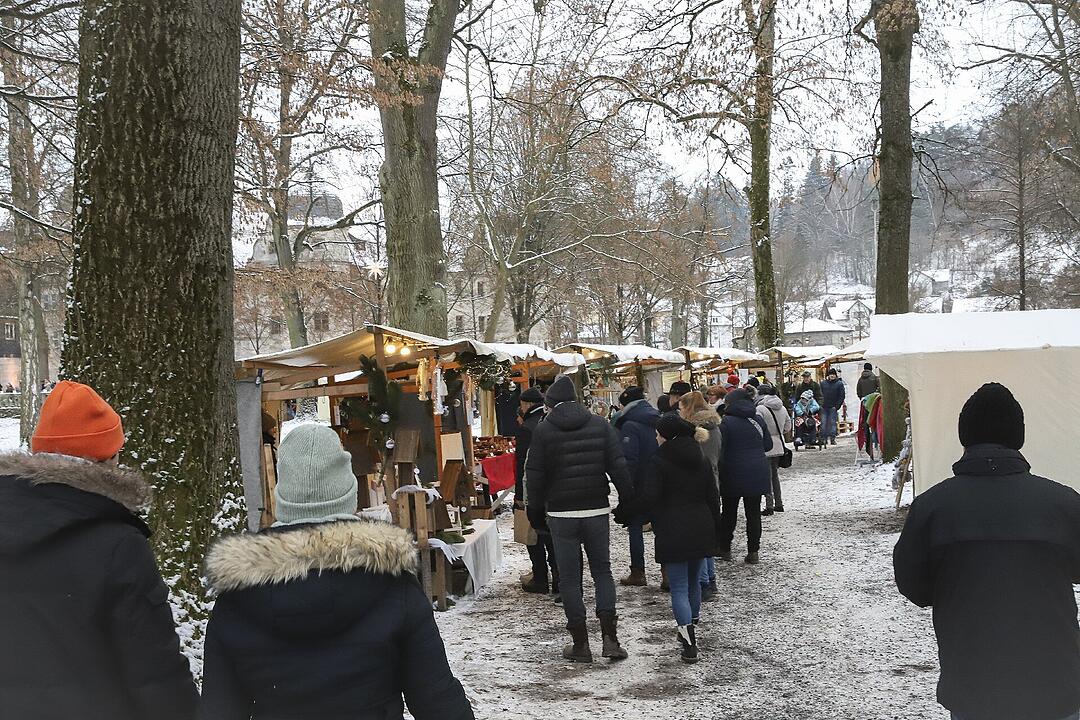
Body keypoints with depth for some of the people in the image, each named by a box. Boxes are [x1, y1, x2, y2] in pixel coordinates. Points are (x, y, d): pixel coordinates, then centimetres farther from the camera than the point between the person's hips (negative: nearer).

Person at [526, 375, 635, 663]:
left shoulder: (544, 430, -3)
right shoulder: (600, 425, 2)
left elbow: (535, 476, -2)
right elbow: (619, 467, 0)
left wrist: (536, 512, 8)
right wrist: (626, 505, 5)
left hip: (561, 514, -2)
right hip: (596, 510, 2)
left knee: (569, 579, 6)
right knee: (602, 572, 13)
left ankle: (581, 644, 10)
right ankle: (609, 637, 4)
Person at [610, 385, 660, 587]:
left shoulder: (630, 425, -14)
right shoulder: (658, 421, 8)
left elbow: (629, 459, -20)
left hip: (640, 485, -6)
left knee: (635, 527, 5)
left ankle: (638, 572, 8)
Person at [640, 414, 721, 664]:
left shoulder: (659, 461, -11)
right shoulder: (702, 460, 8)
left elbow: (649, 498, -16)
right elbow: (712, 497, 10)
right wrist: (714, 528, 16)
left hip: (672, 531, -6)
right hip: (701, 529, 6)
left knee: (679, 587, -3)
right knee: (693, 580, 20)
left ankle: (689, 644, -12)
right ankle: (689, 632, 34)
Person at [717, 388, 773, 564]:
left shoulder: (726, 422, -10)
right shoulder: (757, 420, 5)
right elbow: (768, 444, 10)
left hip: (734, 475, -3)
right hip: (757, 474, 3)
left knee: (729, 512, 10)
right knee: (754, 513, 7)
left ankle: (724, 548, 19)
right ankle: (753, 551, 7)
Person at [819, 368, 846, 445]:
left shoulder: (839, 384, 1)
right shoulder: (823, 383, 9)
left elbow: (842, 396, -2)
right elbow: (820, 394, 14)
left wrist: (837, 406, -9)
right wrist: (821, 404, 3)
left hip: (833, 407, -3)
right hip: (824, 407, 3)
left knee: (833, 423, -4)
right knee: (823, 423, 1)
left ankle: (832, 438, 0)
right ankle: (823, 438, 6)